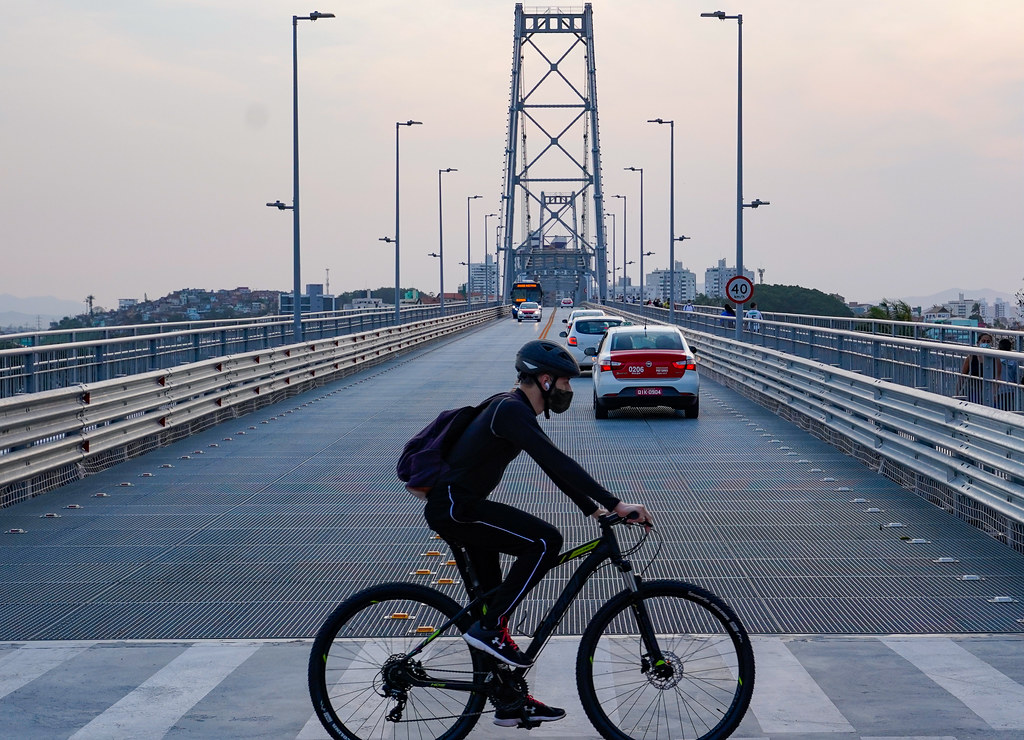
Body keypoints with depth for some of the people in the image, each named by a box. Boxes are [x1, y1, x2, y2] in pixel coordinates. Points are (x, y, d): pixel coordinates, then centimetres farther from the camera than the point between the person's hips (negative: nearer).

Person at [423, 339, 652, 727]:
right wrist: (616, 504, -30)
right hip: (454, 507, -11)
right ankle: (490, 628, -12)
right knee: (545, 541, -19)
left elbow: (554, 465, 21)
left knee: (492, 599, 13)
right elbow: (557, 463, -28)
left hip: (459, 506, 11)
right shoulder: (511, 410, -19)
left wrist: (593, 507, 16)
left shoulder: (517, 410, 14)